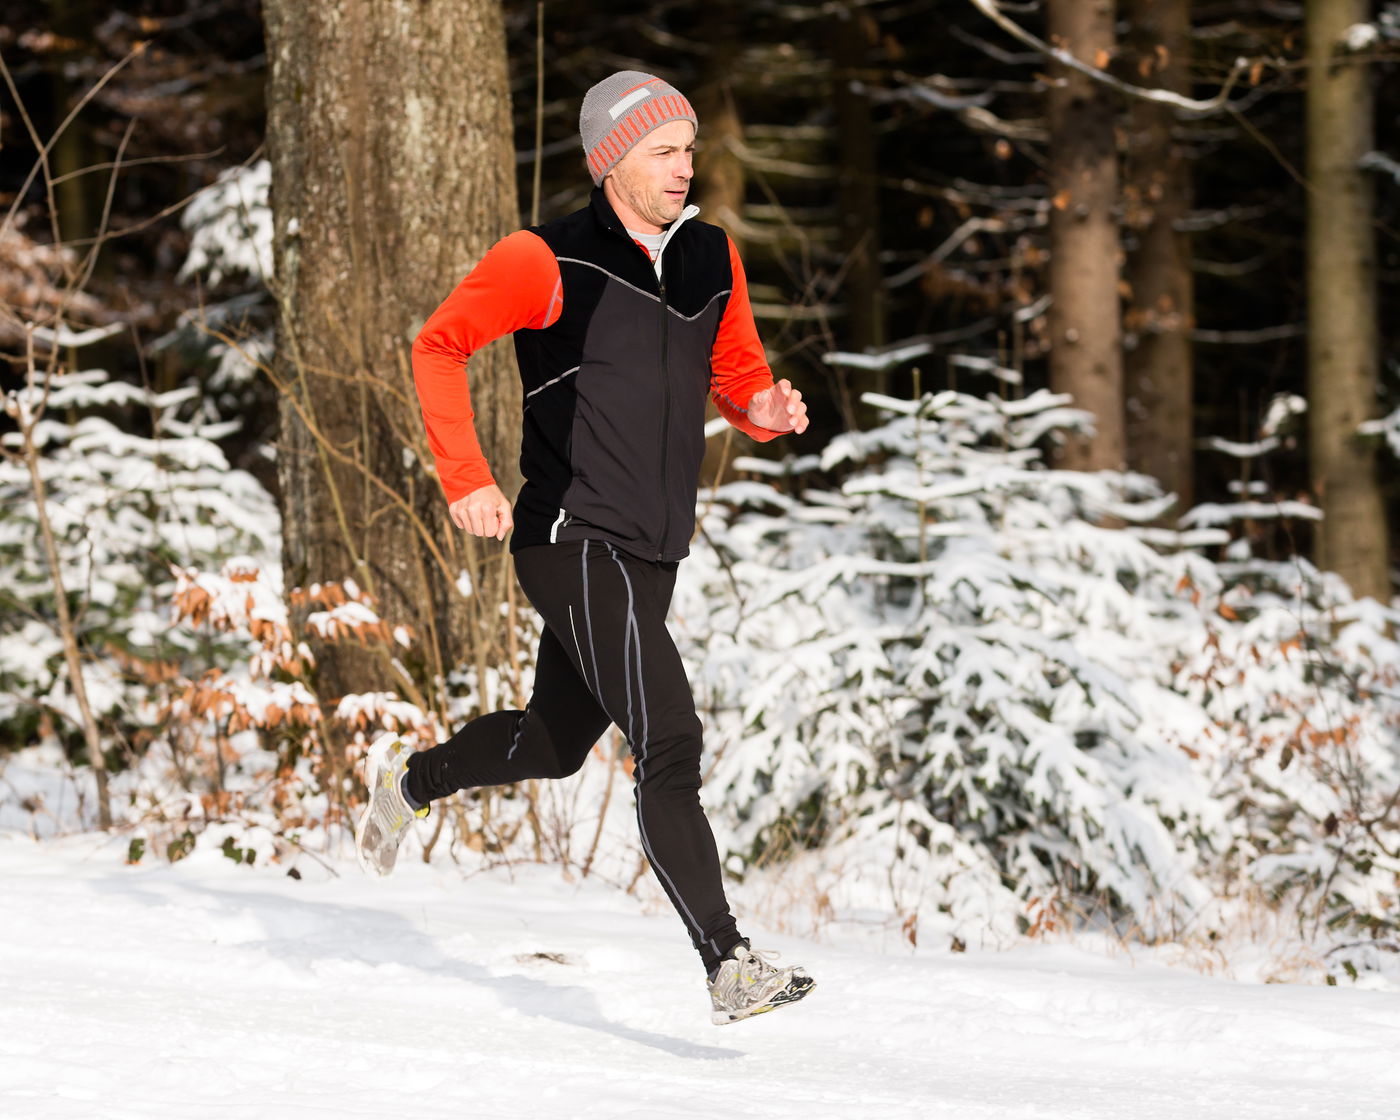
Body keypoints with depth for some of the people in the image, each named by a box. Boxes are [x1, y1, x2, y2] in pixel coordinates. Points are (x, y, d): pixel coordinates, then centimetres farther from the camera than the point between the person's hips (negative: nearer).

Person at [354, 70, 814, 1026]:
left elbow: (735, 369, 20)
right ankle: (728, 964, -21)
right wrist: (466, 479, -14)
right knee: (670, 743, -19)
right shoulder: (550, 263, -10)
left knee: (556, 743, 24)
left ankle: (407, 779, 50)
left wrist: (767, 408, -5)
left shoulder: (713, 258, 9)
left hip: (651, 555, 8)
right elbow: (439, 345, -3)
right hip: (575, 543, -8)